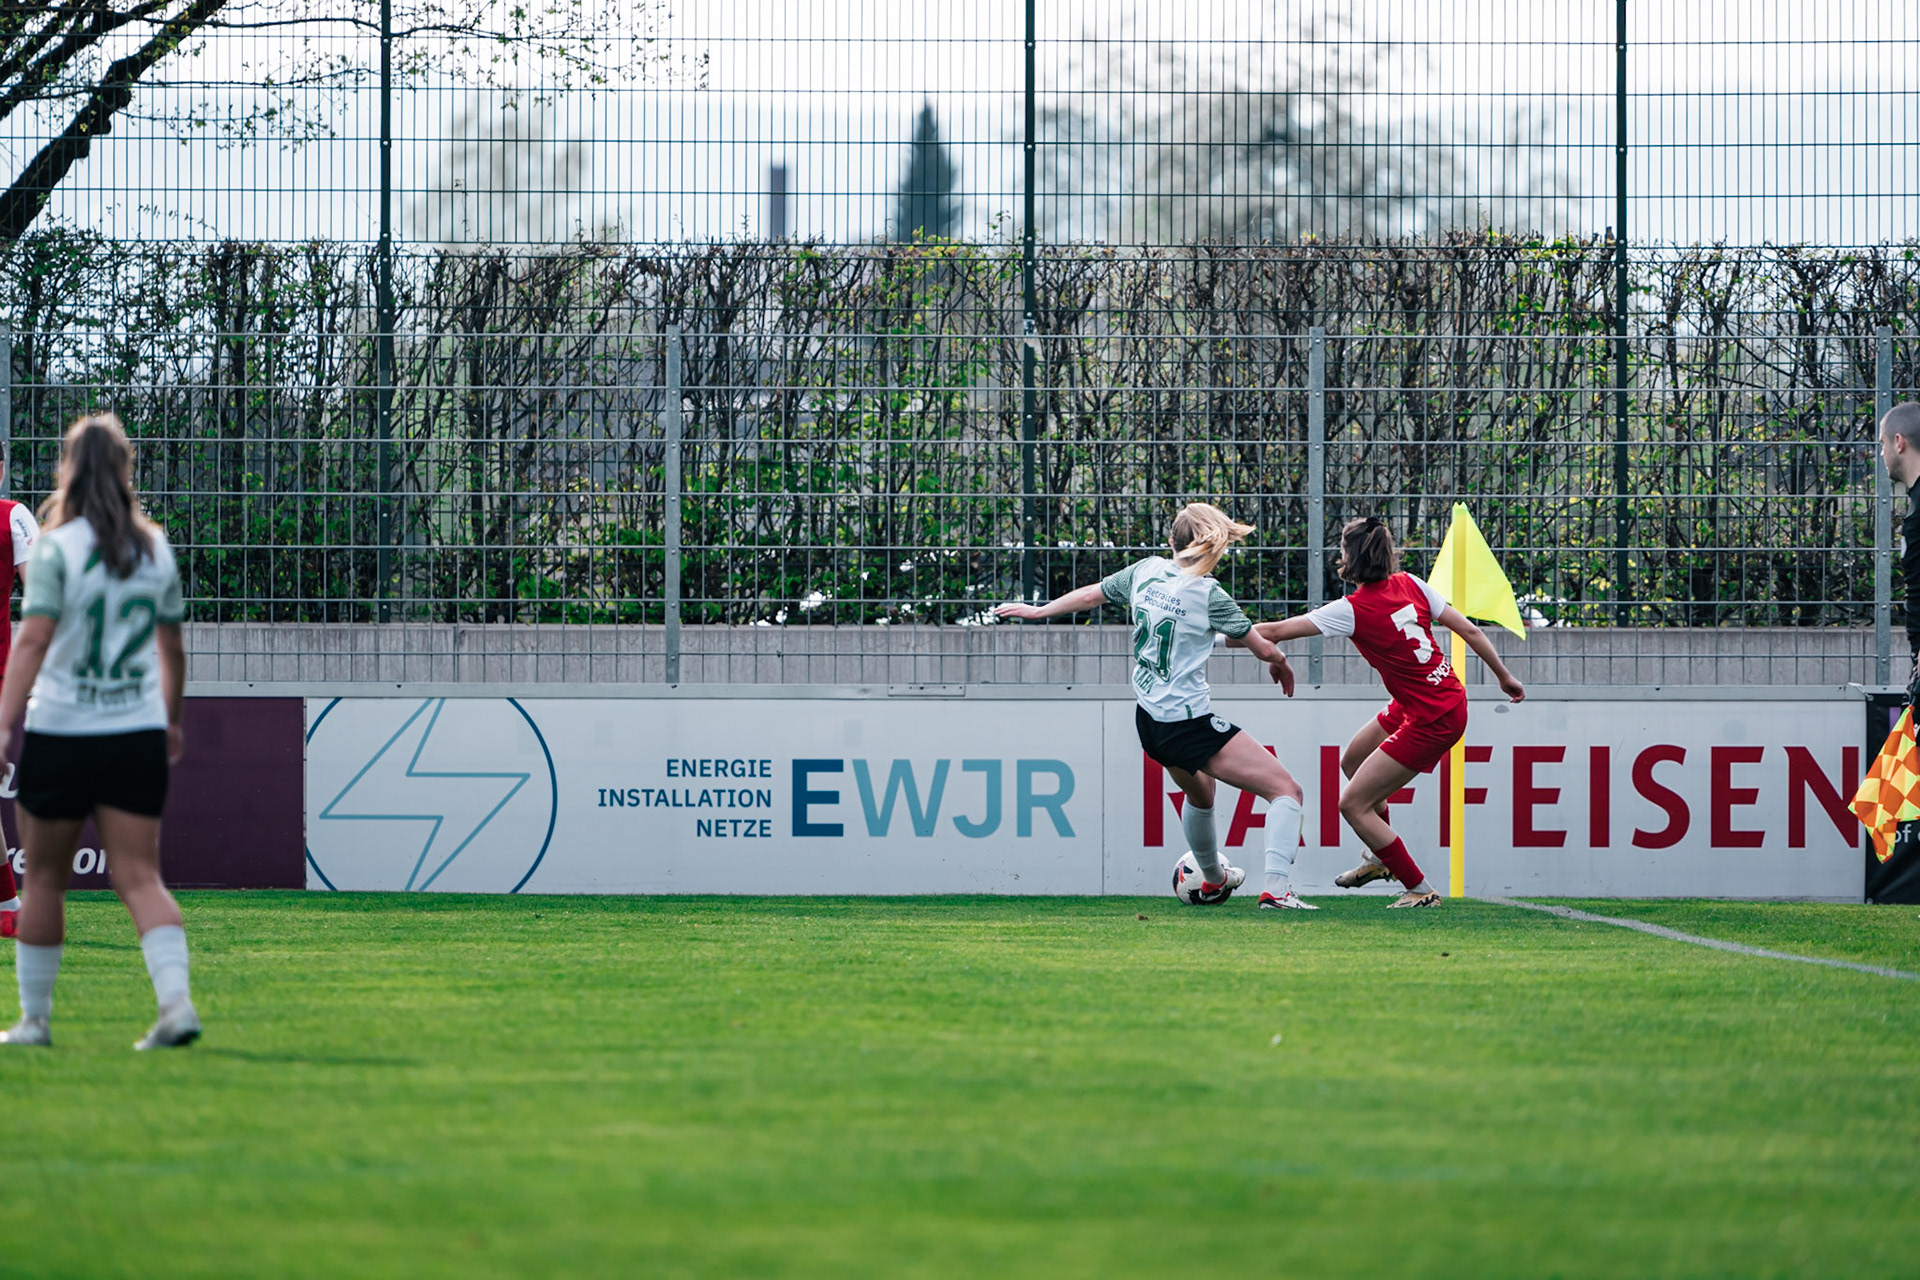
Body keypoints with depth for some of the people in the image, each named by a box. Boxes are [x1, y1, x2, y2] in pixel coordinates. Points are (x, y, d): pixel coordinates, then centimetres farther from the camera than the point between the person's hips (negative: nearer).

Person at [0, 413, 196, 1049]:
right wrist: (171, 719, 28)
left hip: (62, 733, -3)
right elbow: (172, 647, 15)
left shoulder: (57, 549, -8)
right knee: (140, 877, 1)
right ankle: (175, 1000, -17)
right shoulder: (155, 548, 7)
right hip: (137, 735, 3)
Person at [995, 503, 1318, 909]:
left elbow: (1090, 595, 18)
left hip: (1148, 721, 8)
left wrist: (1037, 610, 35)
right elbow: (1264, 649, -7)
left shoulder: (1146, 571, 3)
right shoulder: (1208, 594, -15)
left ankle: (1213, 880, 56)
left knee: (1199, 792, 36)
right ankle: (1277, 888, -25)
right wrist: (1280, 664, 17)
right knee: (1286, 790, -8)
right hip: (1191, 722, -8)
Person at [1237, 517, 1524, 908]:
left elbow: (1274, 632, -17)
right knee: (1352, 761, 24)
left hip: (1432, 721, -9)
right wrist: (1504, 675, 15)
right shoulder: (1409, 585, -2)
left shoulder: (1353, 610, -20)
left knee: (1352, 804, -1)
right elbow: (1468, 630, 3)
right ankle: (1380, 858, 39)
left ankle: (1421, 890, 5)